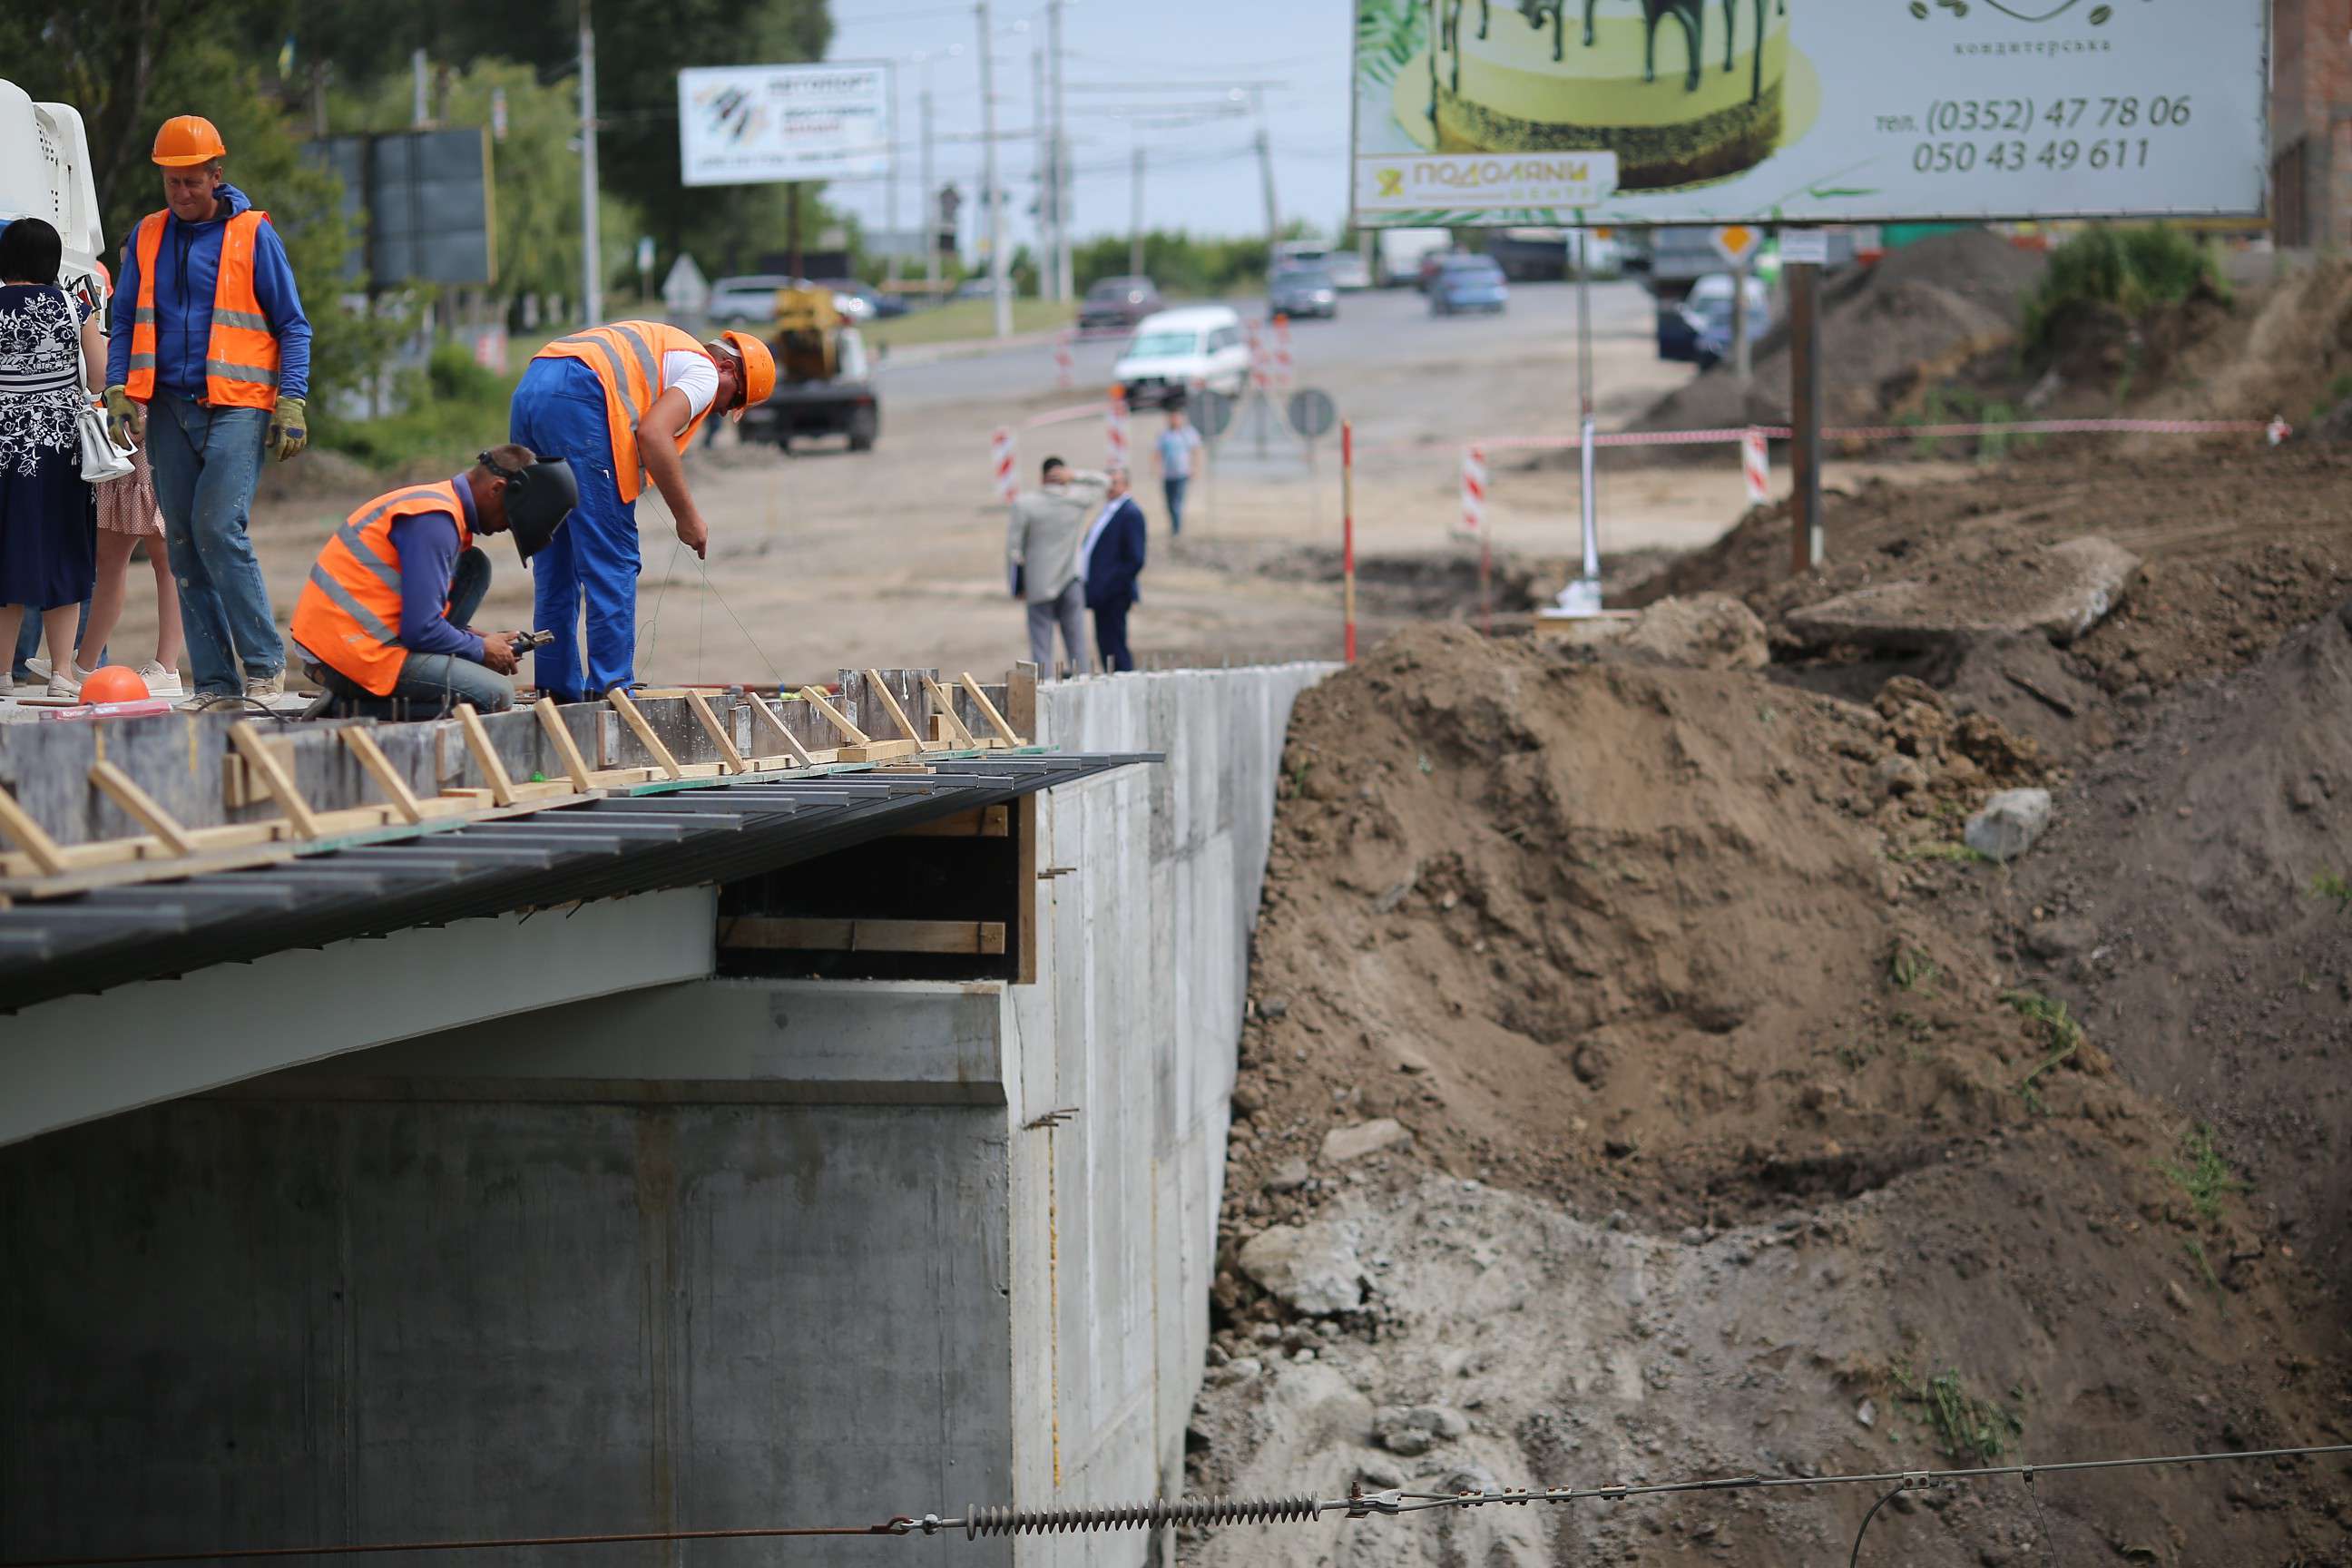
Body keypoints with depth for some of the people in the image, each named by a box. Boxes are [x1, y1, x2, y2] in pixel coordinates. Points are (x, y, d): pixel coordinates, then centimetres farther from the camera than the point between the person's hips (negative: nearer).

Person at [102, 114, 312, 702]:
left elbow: (293, 326, 3)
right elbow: (126, 323, 18)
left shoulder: (252, 234, 1)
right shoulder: (148, 237, 13)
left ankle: (265, 664, -8)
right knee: (183, 543, 2)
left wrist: (292, 403, -6)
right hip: (169, 409, 5)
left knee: (219, 529, -18)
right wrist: (119, 390, 4)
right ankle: (215, 682, 6)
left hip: (237, 406, -5)